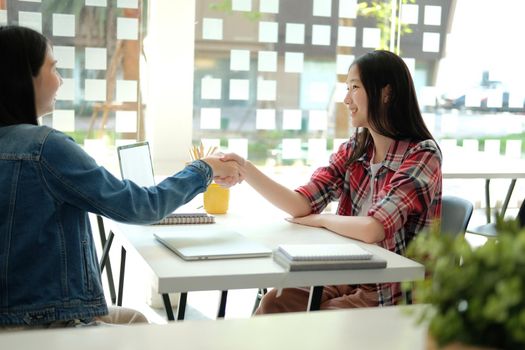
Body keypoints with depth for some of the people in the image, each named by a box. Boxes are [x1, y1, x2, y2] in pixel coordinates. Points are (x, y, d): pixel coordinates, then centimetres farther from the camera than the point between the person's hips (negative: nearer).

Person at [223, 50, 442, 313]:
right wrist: (246, 170, -18)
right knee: (273, 304, -15)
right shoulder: (353, 151, 5)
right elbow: (301, 205, -7)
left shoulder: (422, 156, -14)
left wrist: (320, 219, -9)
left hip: (393, 293, -5)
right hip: (348, 276, 5)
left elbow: (372, 229, -26)